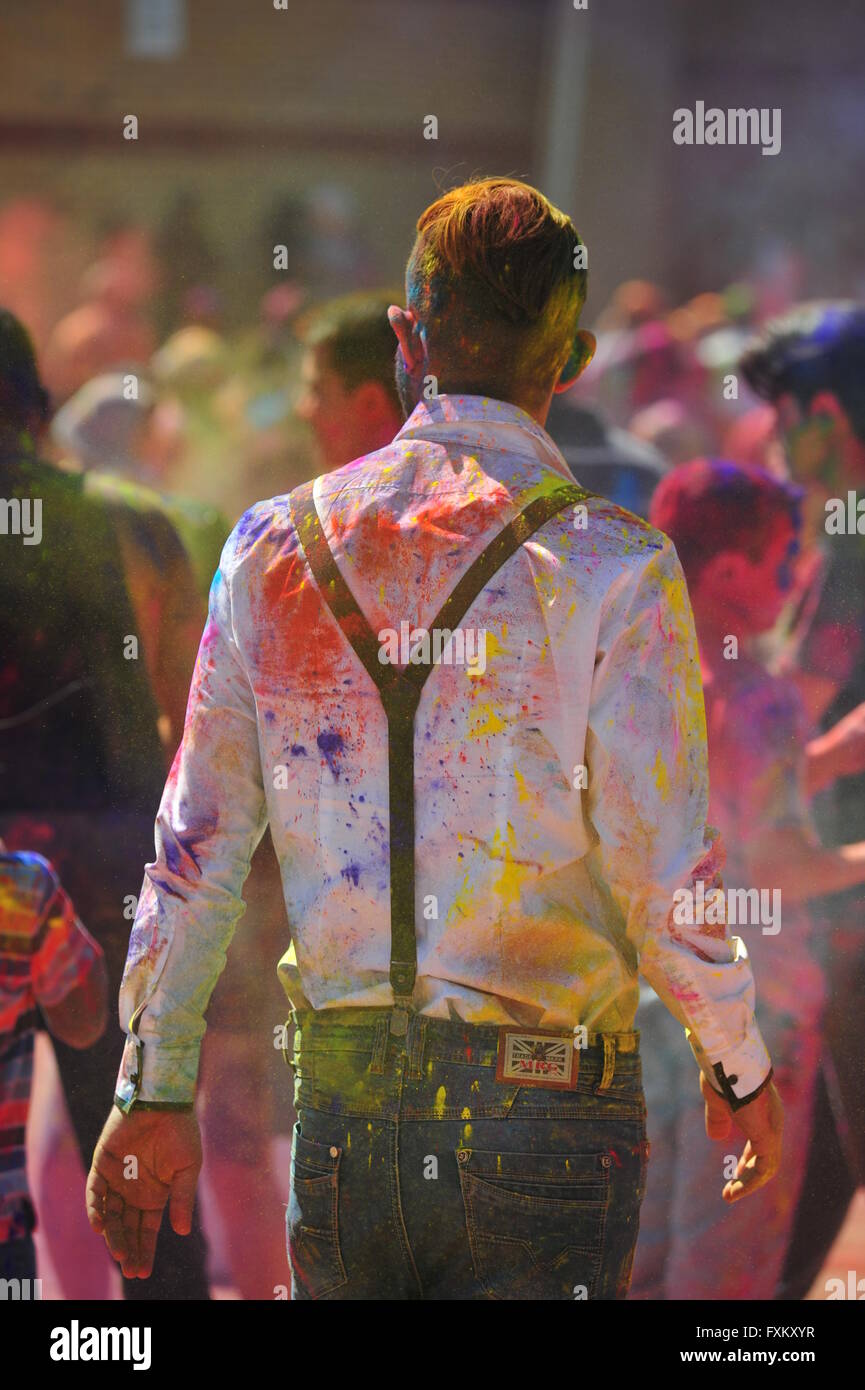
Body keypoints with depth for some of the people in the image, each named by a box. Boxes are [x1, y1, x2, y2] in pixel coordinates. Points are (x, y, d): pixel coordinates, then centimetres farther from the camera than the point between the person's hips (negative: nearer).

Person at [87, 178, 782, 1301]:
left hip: (339, 1104, 4)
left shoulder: (274, 545, 4)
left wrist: (155, 1090, 14)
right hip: (545, 1114, -3)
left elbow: (197, 841, 6)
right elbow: (666, 872, -9)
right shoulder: (611, 566, -9)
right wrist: (741, 1069, 7)